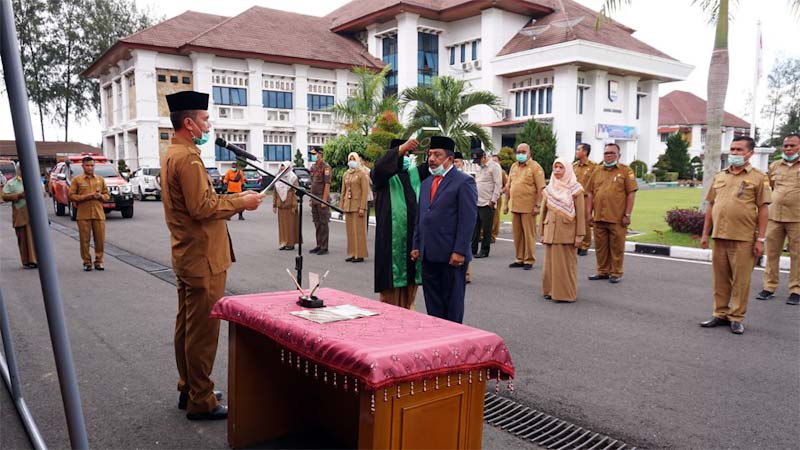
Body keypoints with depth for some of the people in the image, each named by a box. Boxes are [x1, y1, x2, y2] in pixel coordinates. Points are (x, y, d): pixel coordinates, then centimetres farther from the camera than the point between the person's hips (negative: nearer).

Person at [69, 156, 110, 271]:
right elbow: (71, 196, 0)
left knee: (100, 239, 1)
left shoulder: (100, 179, 12)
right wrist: (85, 197, -12)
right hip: (83, 215, -2)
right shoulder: (77, 180, 5)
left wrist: (100, 196, -6)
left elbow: (107, 195, 15)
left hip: (98, 214, 2)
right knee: (85, 240, 0)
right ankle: (87, 262, 10)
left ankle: (99, 261, 12)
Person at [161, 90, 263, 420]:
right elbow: (202, 208, -24)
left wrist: (233, 199, 12)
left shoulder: (172, 154, 15)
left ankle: (188, 390, 29)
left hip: (186, 256, 11)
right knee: (203, 330, -3)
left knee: (187, 326, 17)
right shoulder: (187, 158, -18)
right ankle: (201, 402, 7)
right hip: (202, 258, -11)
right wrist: (240, 202, -14)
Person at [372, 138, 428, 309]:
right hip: (391, 235, -5)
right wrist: (401, 148, -30)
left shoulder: (414, 174, 16)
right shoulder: (384, 175, 1)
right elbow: (379, 166, -22)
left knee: (410, 281, 11)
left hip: (413, 235, 5)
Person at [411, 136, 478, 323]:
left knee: (453, 304, 5)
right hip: (428, 255, 7)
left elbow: (468, 220, -13)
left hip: (451, 256, -7)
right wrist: (416, 246, 12)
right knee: (433, 304, 12)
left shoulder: (464, 182, -6)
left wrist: (460, 251, -18)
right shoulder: (426, 183, 17)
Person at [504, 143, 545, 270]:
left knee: (529, 234, 1)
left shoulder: (535, 167, -5)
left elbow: (540, 188, -9)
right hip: (515, 206, 6)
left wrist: (537, 205, -15)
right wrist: (506, 203, 14)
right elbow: (509, 186, 18)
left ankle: (529, 260, 10)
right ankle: (519, 259, 20)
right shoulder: (514, 167, 14)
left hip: (528, 207, -6)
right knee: (517, 234, 10)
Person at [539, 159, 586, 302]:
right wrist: (542, 233, 10)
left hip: (567, 233, -4)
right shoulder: (549, 188, 9)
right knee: (551, 262, 7)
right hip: (551, 232, 4)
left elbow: (581, 213, -6)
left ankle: (567, 293, 9)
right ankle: (551, 290, 17)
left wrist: (579, 235, -10)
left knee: (567, 262, 1)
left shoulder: (575, 189, -4)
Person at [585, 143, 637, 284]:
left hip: (617, 218, -4)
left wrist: (627, 214, -9)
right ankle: (602, 271, 23)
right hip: (598, 217, 4)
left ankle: (616, 273, 14)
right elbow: (590, 193, 14)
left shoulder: (625, 171, 1)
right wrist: (589, 212, 6)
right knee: (600, 246, 11)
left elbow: (631, 193, -4)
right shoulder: (597, 172, 13)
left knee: (617, 247, 3)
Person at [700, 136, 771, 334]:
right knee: (720, 279, 11)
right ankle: (720, 314, 22)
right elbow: (710, 206, 15)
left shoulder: (758, 178, 0)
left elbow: (763, 209, -3)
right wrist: (705, 234, 12)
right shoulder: (719, 177, 12)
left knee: (740, 280, 3)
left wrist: (760, 239, -8)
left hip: (743, 239, -4)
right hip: (719, 236, 4)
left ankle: (736, 318, 13)